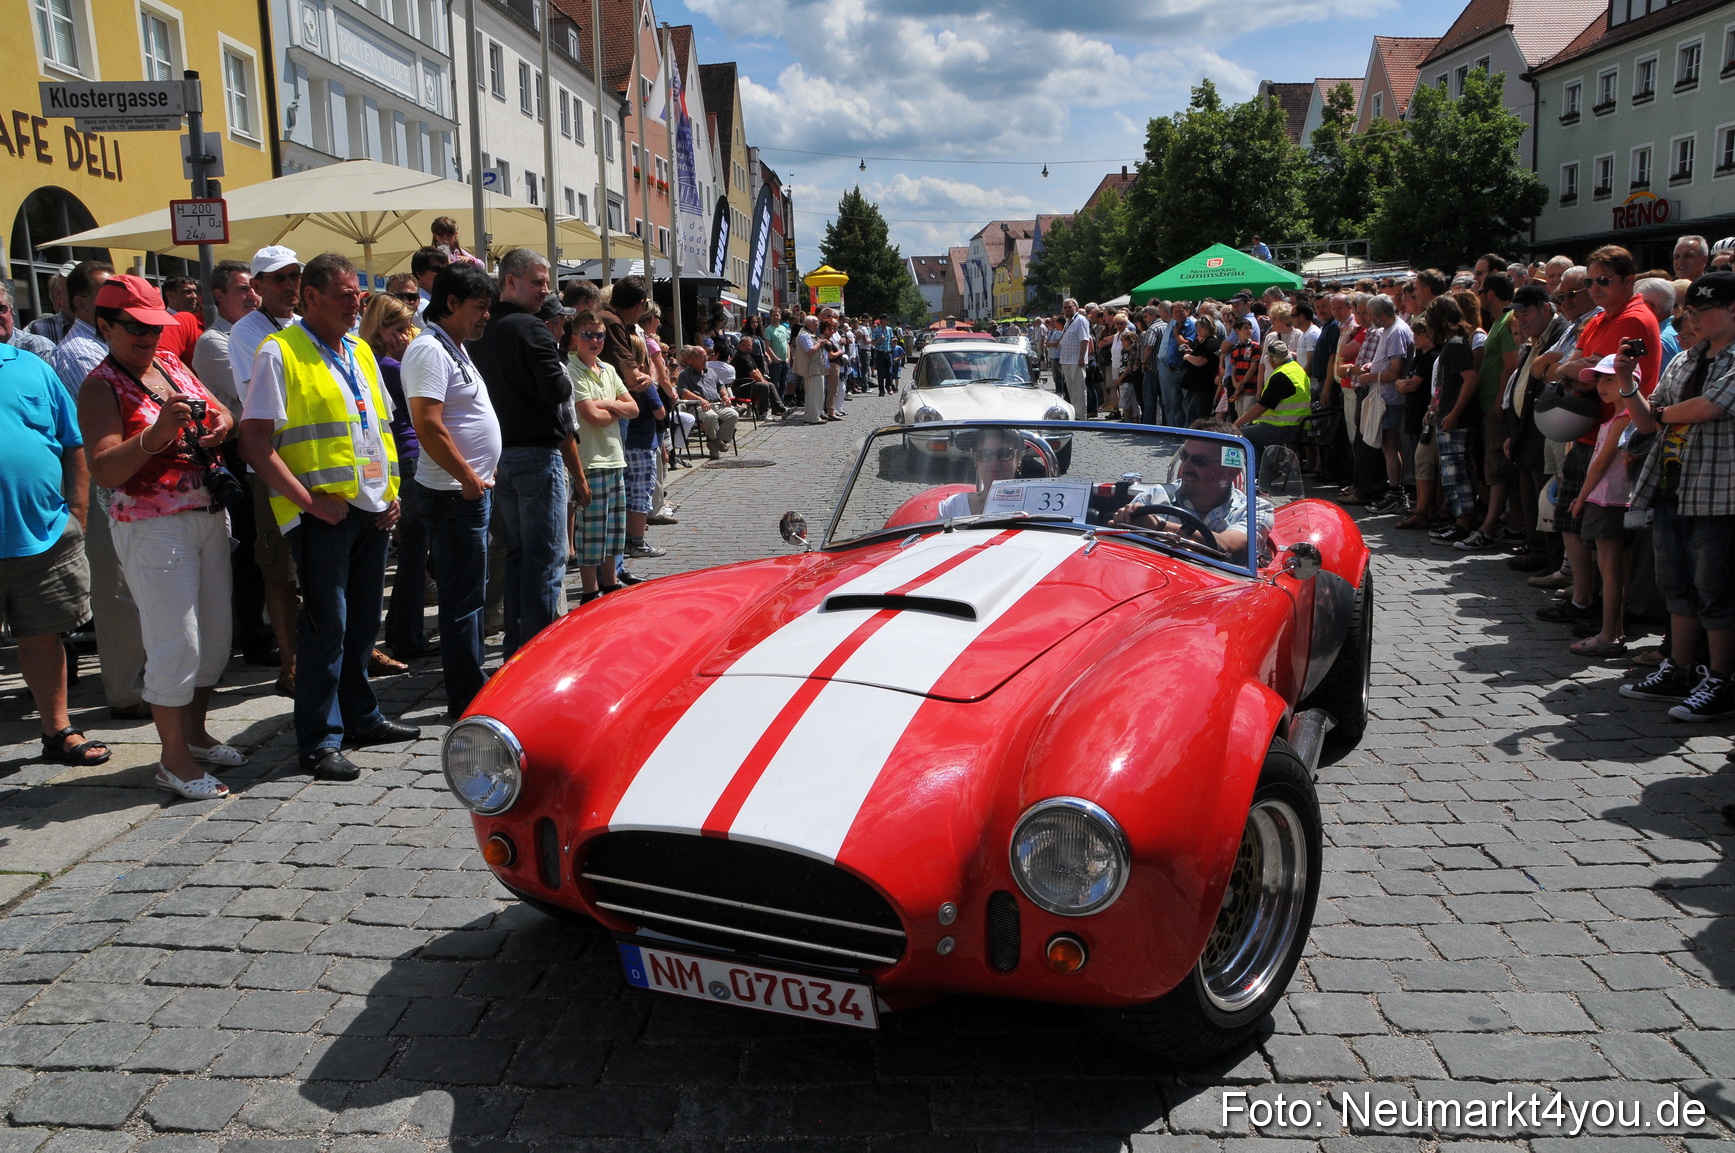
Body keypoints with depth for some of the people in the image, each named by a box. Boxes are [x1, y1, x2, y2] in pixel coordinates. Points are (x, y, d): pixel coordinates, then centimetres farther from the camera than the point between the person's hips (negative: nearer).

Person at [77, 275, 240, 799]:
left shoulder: (171, 362, 11)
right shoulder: (101, 385, -9)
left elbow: (218, 408, 21)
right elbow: (104, 470, -19)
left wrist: (222, 422, -3)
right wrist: (158, 434, -32)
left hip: (208, 514, 7)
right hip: (152, 525, -7)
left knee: (215, 634, 13)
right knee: (176, 642, -5)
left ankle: (196, 734, 29)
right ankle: (174, 759, 7)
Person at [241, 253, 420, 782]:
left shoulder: (360, 351, 16)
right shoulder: (279, 353, -7)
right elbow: (255, 443, -13)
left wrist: (391, 492, 9)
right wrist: (309, 501, -18)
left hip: (373, 510, 7)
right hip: (323, 512, -7)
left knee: (363, 620, 15)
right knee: (326, 625, -3)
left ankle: (361, 718, 28)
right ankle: (320, 740, 6)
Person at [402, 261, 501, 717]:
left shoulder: (453, 349, 17)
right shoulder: (429, 350, -15)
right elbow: (428, 425, -24)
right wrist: (468, 479, -18)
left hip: (473, 491, 10)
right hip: (455, 493, -10)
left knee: (471, 592, 17)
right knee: (462, 597, -4)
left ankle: (472, 687, 27)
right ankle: (466, 700, 4)